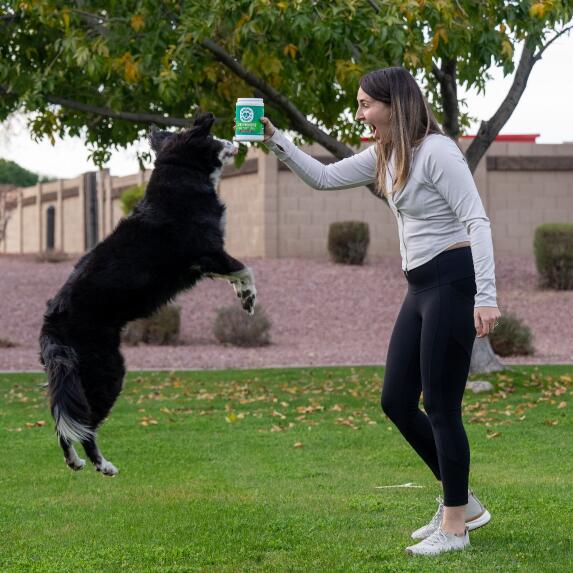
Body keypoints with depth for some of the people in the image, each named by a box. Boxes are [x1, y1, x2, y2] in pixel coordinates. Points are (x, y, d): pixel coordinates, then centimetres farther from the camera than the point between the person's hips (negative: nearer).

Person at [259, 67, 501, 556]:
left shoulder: (436, 151, -15)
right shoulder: (385, 156, 12)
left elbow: (477, 221, -19)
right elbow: (323, 177, 20)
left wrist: (486, 297, -26)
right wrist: (275, 140, 9)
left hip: (452, 281, -10)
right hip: (421, 287, 10)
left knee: (441, 407, -5)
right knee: (396, 401, 11)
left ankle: (455, 526, 7)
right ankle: (461, 501, 23)